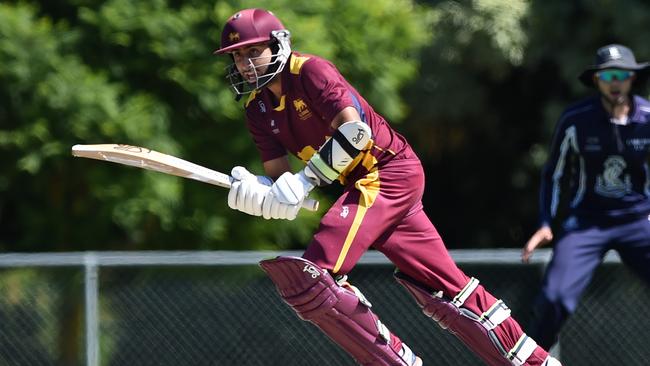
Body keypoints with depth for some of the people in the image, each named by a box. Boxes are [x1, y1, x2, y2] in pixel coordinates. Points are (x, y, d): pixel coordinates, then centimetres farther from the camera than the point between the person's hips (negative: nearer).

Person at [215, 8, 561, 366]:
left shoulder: (309, 71, -14)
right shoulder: (257, 107, 9)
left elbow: (355, 131, -27)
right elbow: (278, 178, 3)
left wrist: (303, 181, -31)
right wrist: (250, 192, -20)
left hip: (389, 170, -8)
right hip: (356, 185, 8)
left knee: (309, 274, -20)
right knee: (446, 290, 8)